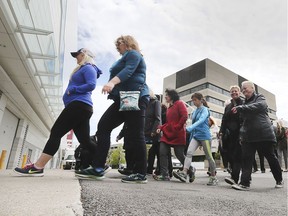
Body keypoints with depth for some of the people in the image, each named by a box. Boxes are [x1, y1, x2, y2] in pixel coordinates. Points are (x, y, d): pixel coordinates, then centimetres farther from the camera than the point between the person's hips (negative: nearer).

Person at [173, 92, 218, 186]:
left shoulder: (205, 110, -6)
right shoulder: (195, 111, 14)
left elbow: (200, 121, -23)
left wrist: (189, 128, -36)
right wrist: (191, 137, 19)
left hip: (204, 136, -6)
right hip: (195, 136, 6)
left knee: (209, 157, 3)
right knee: (189, 152, -13)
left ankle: (213, 177, 18)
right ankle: (184, 173, -21)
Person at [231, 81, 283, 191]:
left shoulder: (260, 98, 1)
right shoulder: (245, 102, 18)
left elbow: (257, 106, -23)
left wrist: (239, 108, -28)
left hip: (264, 133, -5)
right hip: (248, 135, 5)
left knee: (271, 157, 9)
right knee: (246, 159, -6)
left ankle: (279, 180, 29)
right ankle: (244, 183, -7)